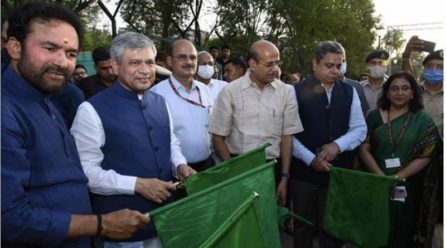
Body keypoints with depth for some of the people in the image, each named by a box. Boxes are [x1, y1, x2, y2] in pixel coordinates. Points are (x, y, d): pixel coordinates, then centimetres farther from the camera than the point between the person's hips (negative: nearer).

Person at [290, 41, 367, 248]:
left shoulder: (349, 92, 5)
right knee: (303, 226, 14)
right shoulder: (297, 91, -5)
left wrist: (337, 145, -14)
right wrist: (310, 159, -16)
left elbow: (360, 128, 3)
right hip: (304, 170, -2)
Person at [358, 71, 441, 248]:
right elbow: (364, 149, -4)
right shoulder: (375, 117, 0)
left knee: (403, 232, 14)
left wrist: (397, 177, -15)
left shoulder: (423, 120, -1)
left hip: (408, 188, 0)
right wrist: (382, 177, -15)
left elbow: (425, 156, -6)